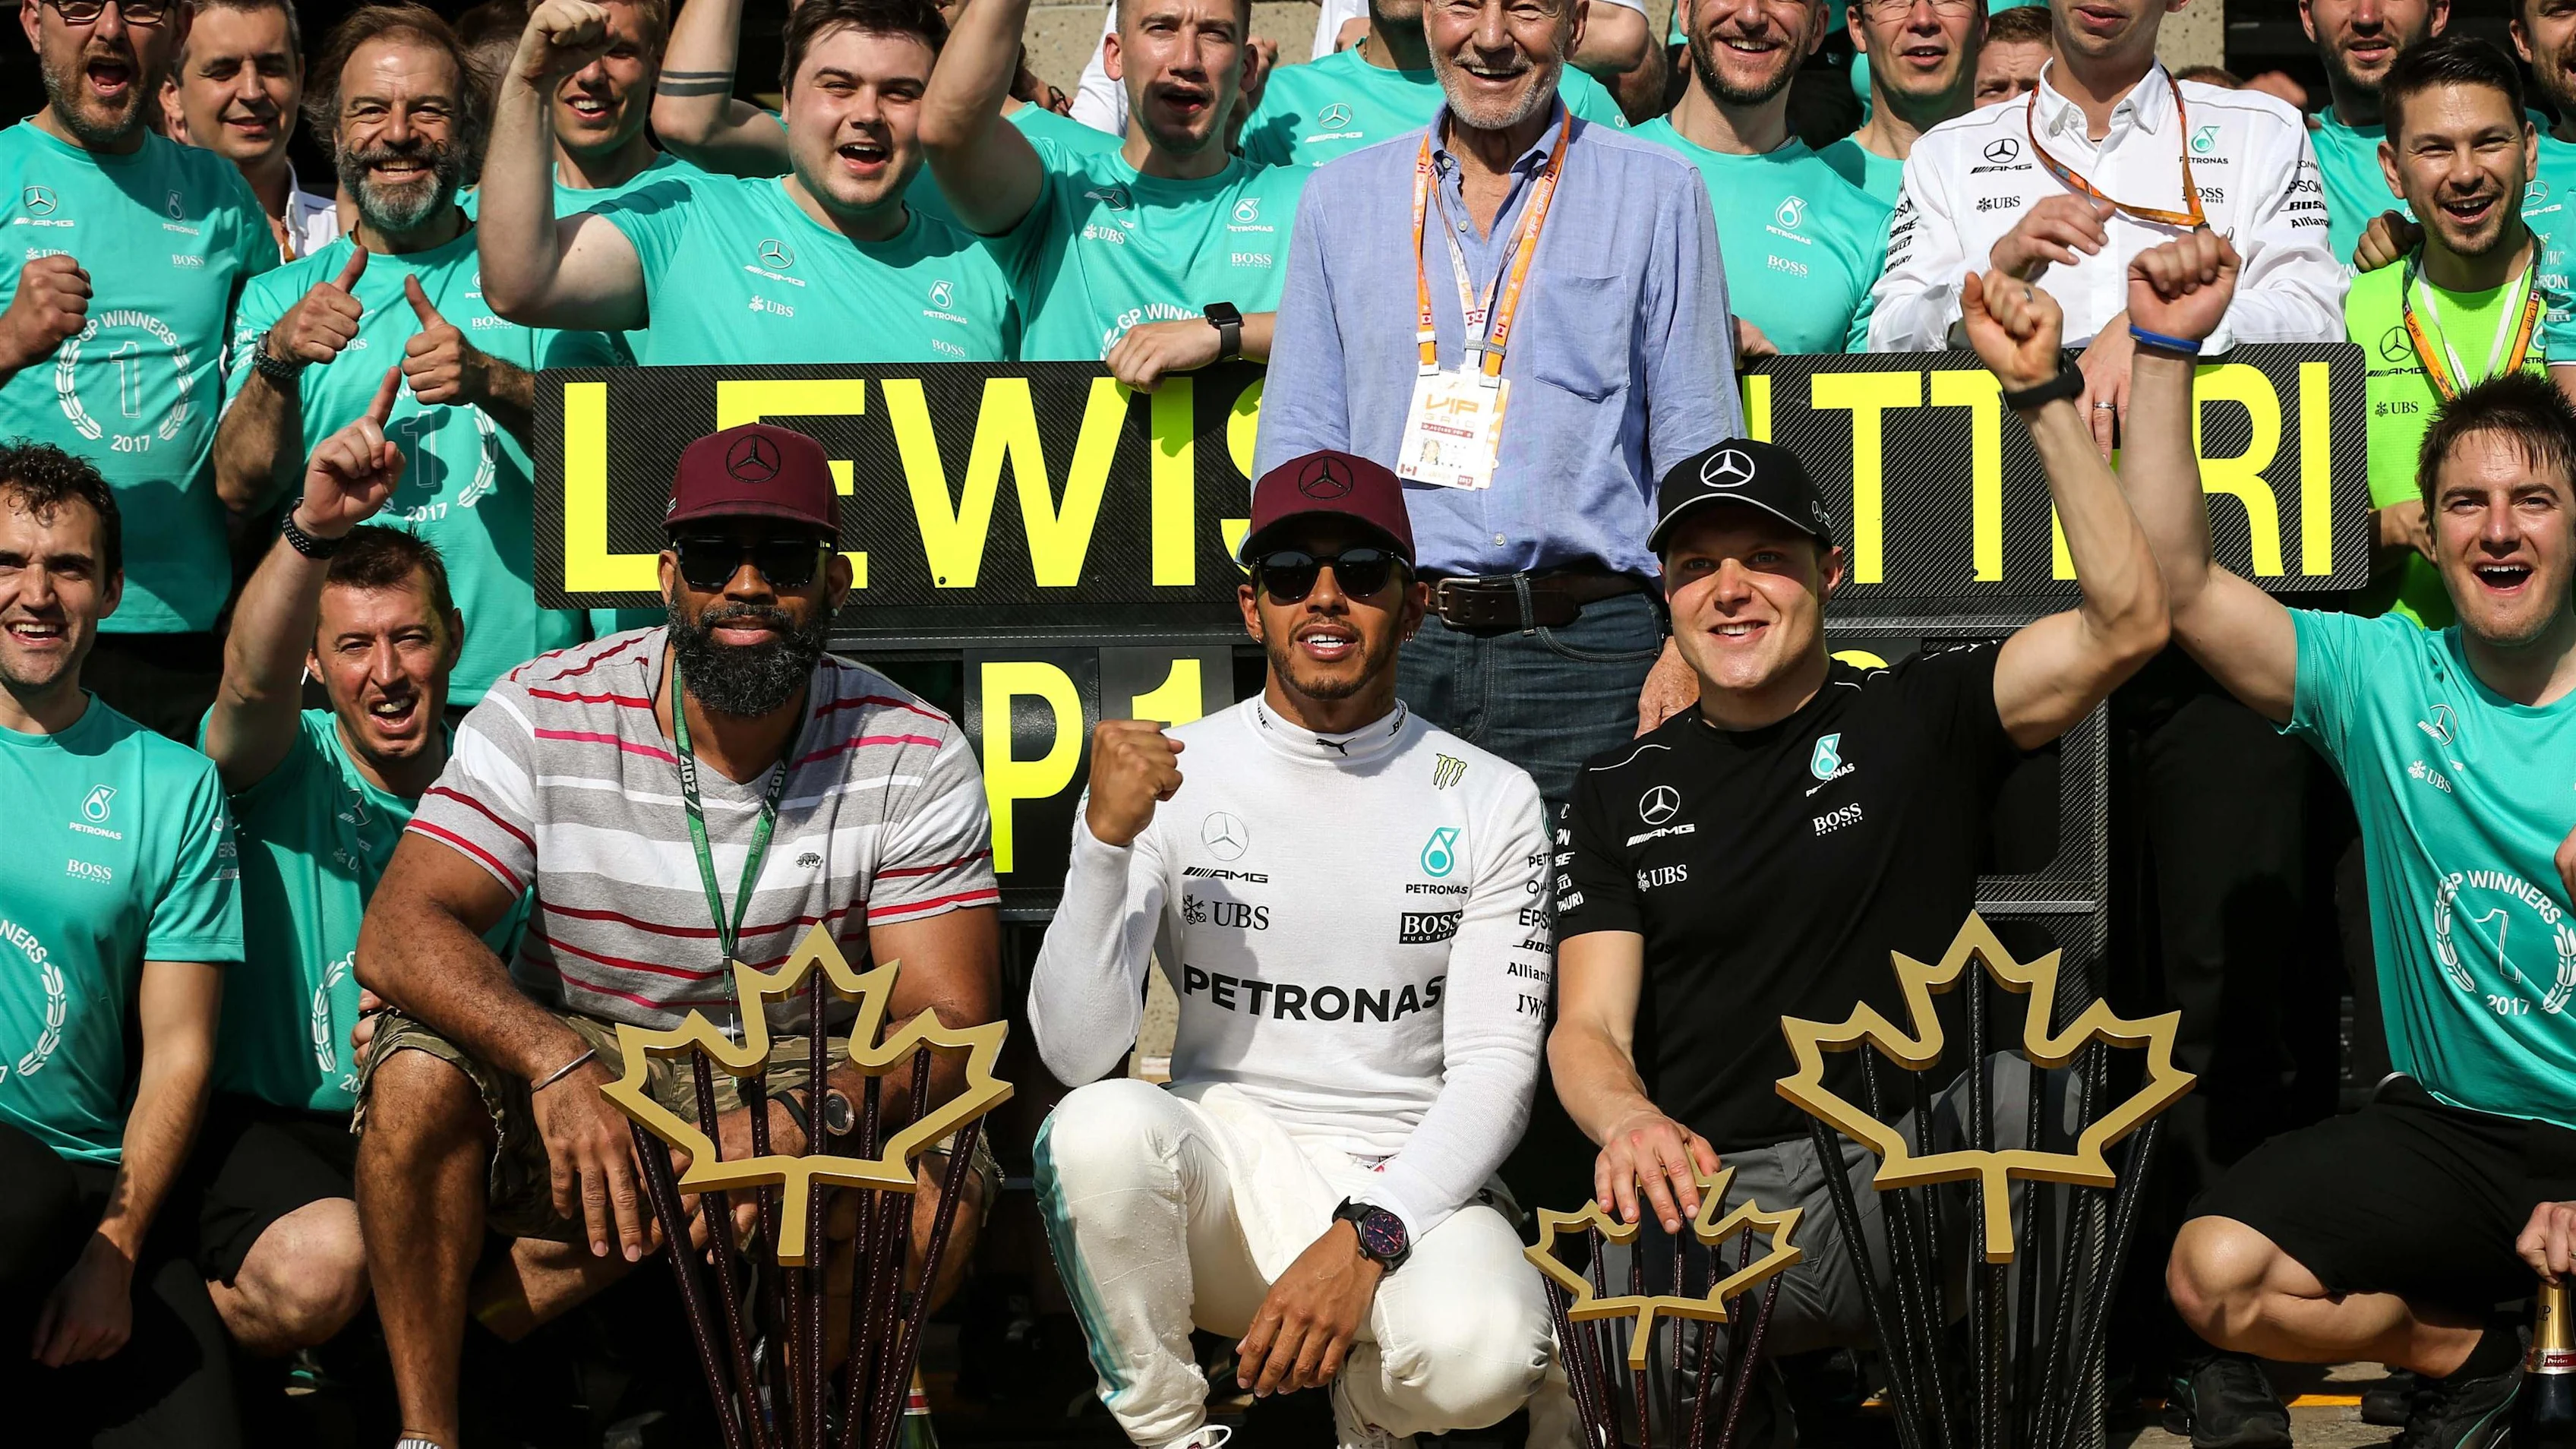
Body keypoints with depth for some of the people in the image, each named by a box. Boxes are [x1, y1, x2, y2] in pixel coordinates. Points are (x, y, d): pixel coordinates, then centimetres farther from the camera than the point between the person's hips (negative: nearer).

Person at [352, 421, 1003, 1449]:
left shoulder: (913, 756, -10)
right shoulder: (546, 716, -12)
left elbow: (947, 1017, -15)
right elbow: (400, 932, -21)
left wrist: (804, 1116, -37)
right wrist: (557, 1064, -41)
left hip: (798, 1074, 0)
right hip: (569, 1073, 0)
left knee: (936, 1194, -30)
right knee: (419, 1069, -30)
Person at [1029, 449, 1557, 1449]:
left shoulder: (1491, 802, 3)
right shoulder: (1173, 777, 1)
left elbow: (1496, 1070, -3)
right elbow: (1074, 1054, -7)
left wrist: (1364, 1240, -19)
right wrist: (1107, 836, -21)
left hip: (1406, 1186, 0)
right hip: (1220, 1172, 1)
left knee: (1482, 1353, -34)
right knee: (1102, 1127, -33)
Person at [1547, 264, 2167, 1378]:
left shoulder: (1917, 717, 9)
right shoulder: (1620, 791, 14)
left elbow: (2126, 624, -6)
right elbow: (1587, 1027, 5)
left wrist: (2040, 396, -10)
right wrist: (1629, 1124, -20)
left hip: (1905, 1170, 0)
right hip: (1712, 1194, 0)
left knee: (2032, 1090, -34)